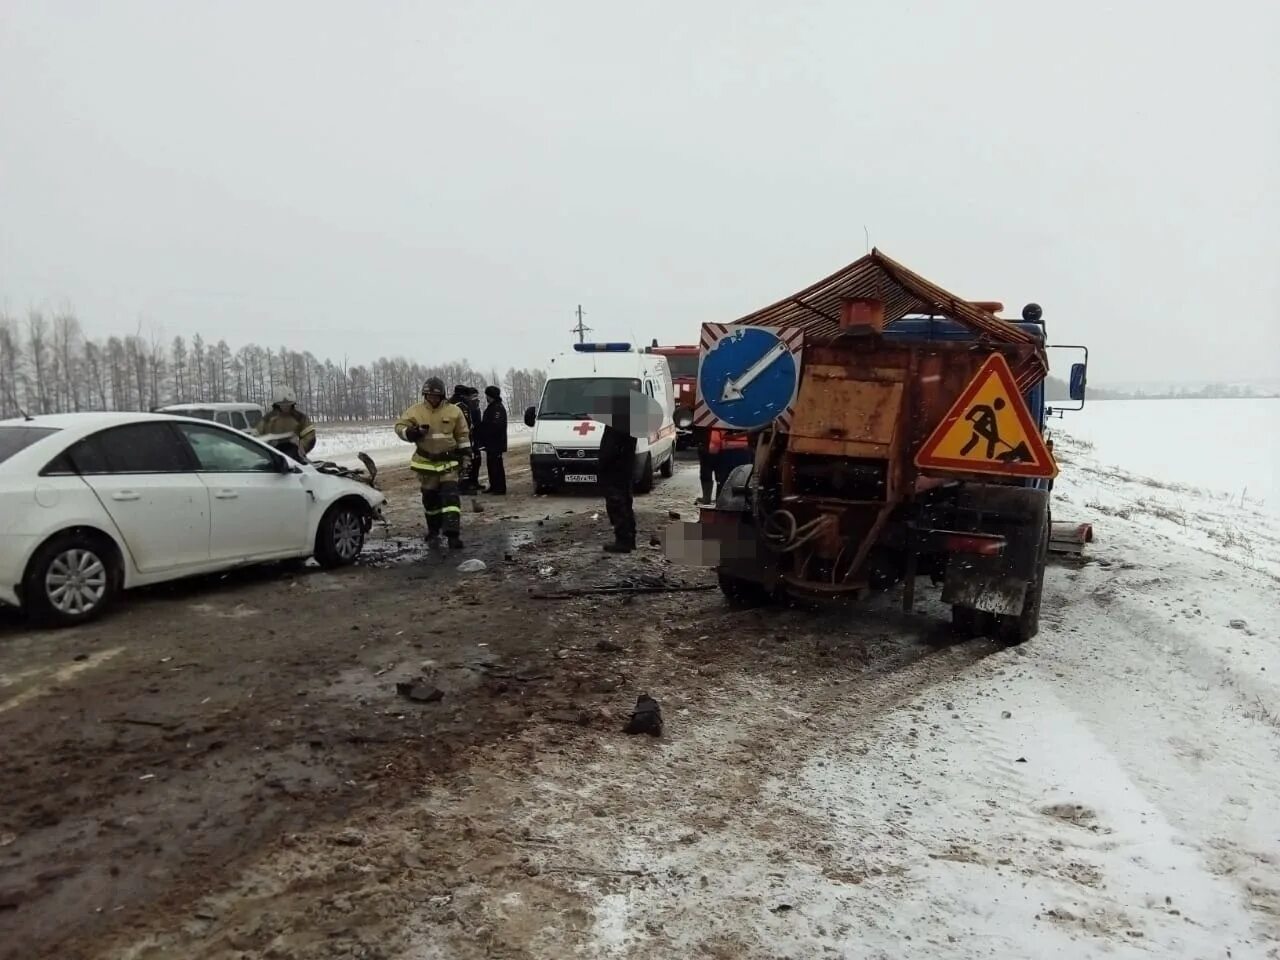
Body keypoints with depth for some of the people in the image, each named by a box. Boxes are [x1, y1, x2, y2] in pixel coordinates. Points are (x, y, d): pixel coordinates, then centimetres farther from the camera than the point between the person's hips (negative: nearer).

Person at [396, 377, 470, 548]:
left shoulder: (454, 411, -1)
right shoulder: (415, 411, -2)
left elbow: (463, 435, 7)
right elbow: (399, 427, 0)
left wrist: (464, 457, 4)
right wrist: (412, 432, -21)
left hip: (449, 462, -1)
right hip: (426, 463, 1)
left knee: (451, 495, -12)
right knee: (430, 499, 9)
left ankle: (453, 534, -16)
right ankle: (433, 532, 24)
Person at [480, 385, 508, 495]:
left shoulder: (498, 408, -15)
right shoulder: (491, 407, 19)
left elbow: (495, 426, -24)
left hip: (496, 443, -11)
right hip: (490, 443, 11)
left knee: (496, 465, -8)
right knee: (491, 464, 15)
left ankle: (500, 489, -6)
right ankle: (493, 486, 23)